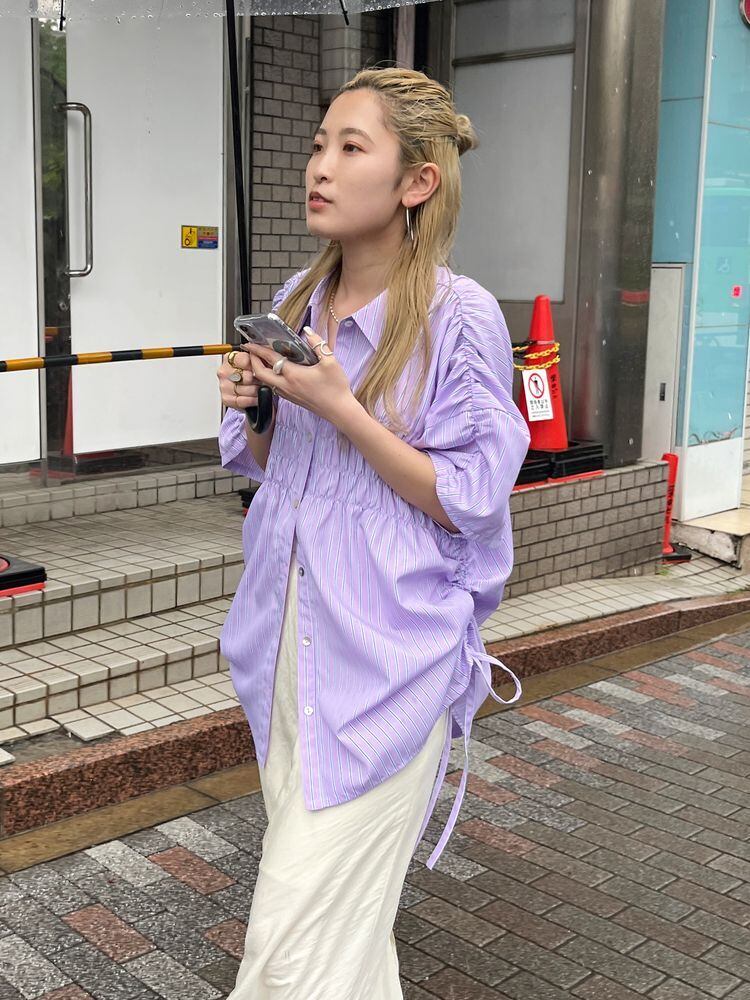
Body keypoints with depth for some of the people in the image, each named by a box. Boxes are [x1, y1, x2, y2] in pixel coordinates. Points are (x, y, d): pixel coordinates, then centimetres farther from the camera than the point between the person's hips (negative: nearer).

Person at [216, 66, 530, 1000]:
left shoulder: (460, 317, -12)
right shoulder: (297, 300, 7)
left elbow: (469, 501, -13)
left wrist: (340, 407, -20)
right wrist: (253, 405, -5)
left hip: (385, 657, -6)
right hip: (290, 633, 7)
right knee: (340, 904, 20)